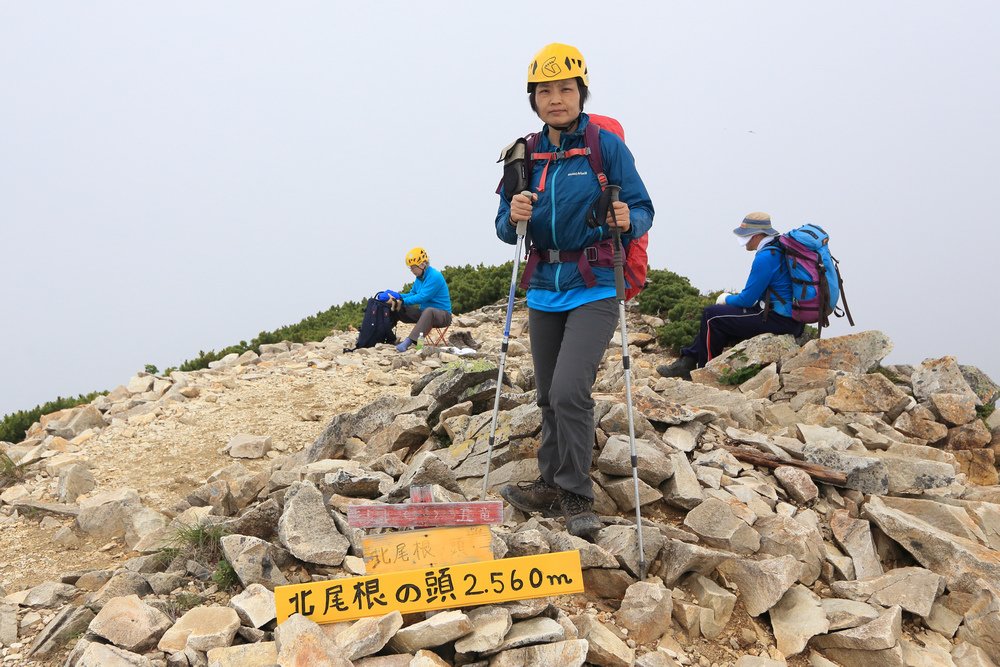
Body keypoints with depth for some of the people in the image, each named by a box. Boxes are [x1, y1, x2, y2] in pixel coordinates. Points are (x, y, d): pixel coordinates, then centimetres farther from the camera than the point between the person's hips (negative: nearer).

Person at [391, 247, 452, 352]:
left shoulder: (434, 276, -19)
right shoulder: (420, 277, 7)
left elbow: (422, 297, -25)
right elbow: (412, 294, 13)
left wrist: (402, 301, -23)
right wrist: (397, 297, -5)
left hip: (442, 315, -9)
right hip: (424, 312, 9)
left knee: (429, 311, -42)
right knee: (399, 308, -1)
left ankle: (409, 341, -54)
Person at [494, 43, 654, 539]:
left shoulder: (606, 146, -5)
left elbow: (643, 209, -4)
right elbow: (506, 229, 8)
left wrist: (627, 221, -26)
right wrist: (514, 218, -15)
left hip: (594, 289, -5)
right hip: (545, 290, 5)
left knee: (569, 390, -16)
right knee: (549, 396, 13)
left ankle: (577, 496, 0)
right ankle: (551, 484, 28)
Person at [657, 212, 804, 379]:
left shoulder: (765, 257, -20)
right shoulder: (778, 249, 13)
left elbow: (747, 299, -16)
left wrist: (727, 299, 4)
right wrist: (730, 299, 13)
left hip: (780, 320, -10)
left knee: (711, 315, -5)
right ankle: (687, 361, 16)